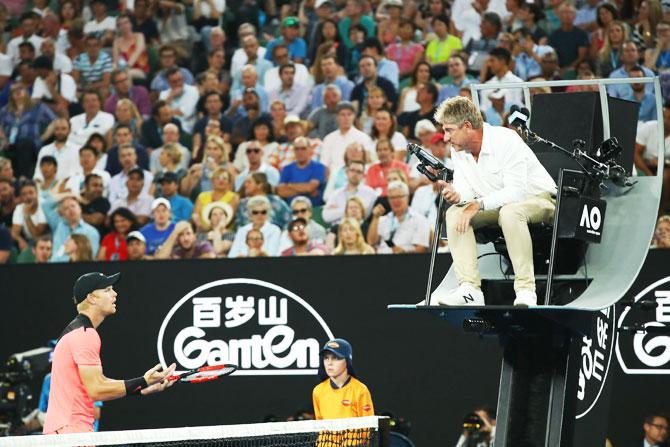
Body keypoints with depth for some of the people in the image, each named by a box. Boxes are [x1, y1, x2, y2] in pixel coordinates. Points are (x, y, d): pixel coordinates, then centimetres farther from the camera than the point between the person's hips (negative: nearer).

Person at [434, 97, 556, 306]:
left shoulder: (505, 140, -24)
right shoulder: (458, 150, 0)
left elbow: (516, 191, -30)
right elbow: (465, 189, -1)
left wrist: (478, 204, -36)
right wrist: (456, 195, -26)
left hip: (537, 198, -7)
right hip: (496, 207, 7)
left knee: (510, 212, -39)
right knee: (455, 213, -15)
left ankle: (526, 291, -39)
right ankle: (469, 289, -24)